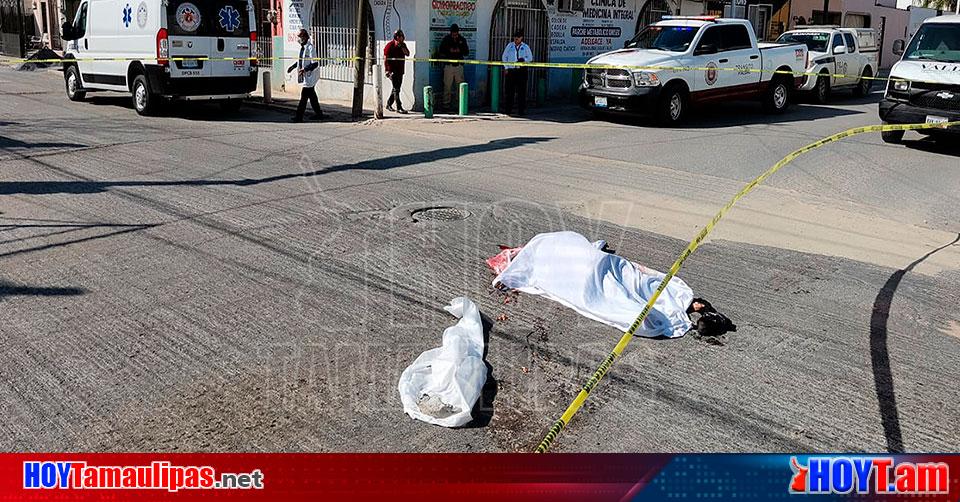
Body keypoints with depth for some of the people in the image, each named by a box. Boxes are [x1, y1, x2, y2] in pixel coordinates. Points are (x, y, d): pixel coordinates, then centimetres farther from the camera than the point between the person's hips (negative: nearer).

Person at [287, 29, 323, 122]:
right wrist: (293, 66, 15)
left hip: (310, 76, -9)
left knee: (304, 95, -9)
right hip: (305, 76, 9)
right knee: (311, 95, 16)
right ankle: (318, 113, 27)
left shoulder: (310, 47, -17)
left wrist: (305, 69, -27)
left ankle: (299, 116, -8)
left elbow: (315, 63, -21)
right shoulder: (302, 47, 10)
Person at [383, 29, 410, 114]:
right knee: (396, 89, -11)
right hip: (392, 70, -7)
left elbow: (407, 54, -1)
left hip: (400, 70, 7)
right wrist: (387, 70, -14)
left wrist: (402, 46, -12)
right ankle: (399, 107, -12)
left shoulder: (403, 45, 11)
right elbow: (385, 58, -8)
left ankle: (389, 104, 27)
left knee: (396, 88, 14)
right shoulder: (390, 45, -7)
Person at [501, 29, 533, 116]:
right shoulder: (509, 46, 9)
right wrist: (506, 68, 4)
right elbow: (504, 57, 14)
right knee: (510, 90, 1)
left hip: (521, 70, -1)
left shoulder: (525, 47, 6)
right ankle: (508, 109, 7)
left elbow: (530, 58, 9)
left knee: (522, 91, -1)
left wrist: (524, 59, -12)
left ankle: (522, 109, 3)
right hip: (511, 70, 1)